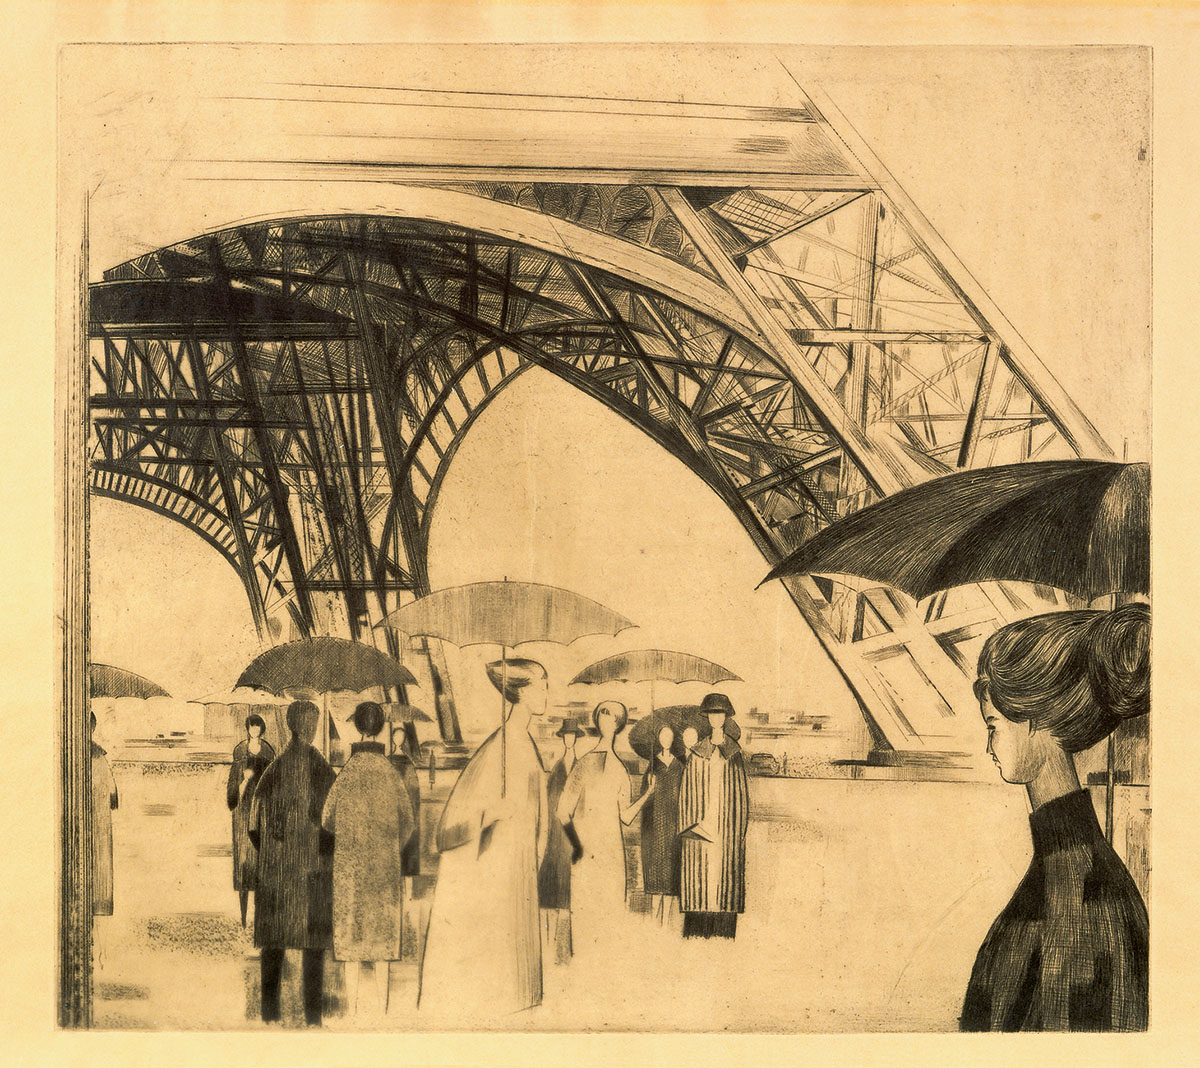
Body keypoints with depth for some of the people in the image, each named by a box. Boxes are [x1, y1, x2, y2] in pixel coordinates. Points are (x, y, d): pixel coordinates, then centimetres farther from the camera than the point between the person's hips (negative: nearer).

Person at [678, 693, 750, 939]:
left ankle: (723, 930, 3)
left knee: (726, 868, -2)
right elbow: (687, 790, 5)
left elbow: (742, 790, 8)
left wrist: (741, 825, 1)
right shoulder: (698, 753, 7)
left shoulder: (735, 752, 7)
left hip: (728, 820, 0)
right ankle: (698, 930, 0)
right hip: (701, 821, 0)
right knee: (700, 870, -3)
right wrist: (690, 822, -4)